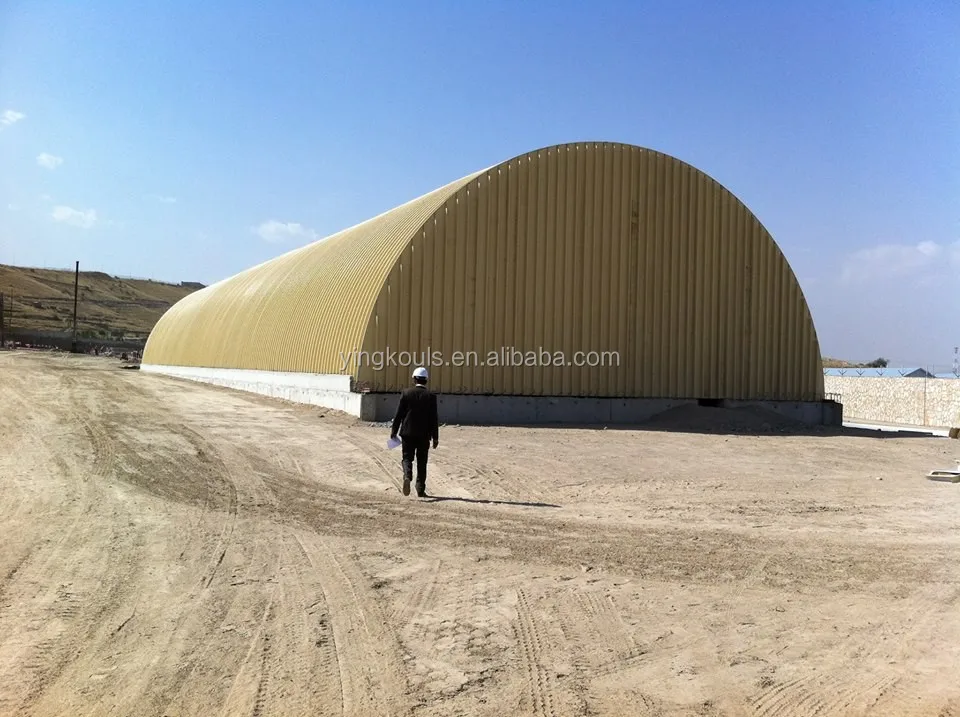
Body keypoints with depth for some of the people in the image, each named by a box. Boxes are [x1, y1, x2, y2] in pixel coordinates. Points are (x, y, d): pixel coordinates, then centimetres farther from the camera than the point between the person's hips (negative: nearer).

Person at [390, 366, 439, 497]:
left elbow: (399, 414, -3)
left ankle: (407, 476, -21)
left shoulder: (406, 393, -4)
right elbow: (434, 418, -3)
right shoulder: (431, 395, -4)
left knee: (407, 458, 7)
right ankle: (420, 490, 12)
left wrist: (394, 430, 7)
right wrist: (435, 437, 2)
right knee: (422, 462, 10)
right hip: (424, 434, 1)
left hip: (408, 432, 0)